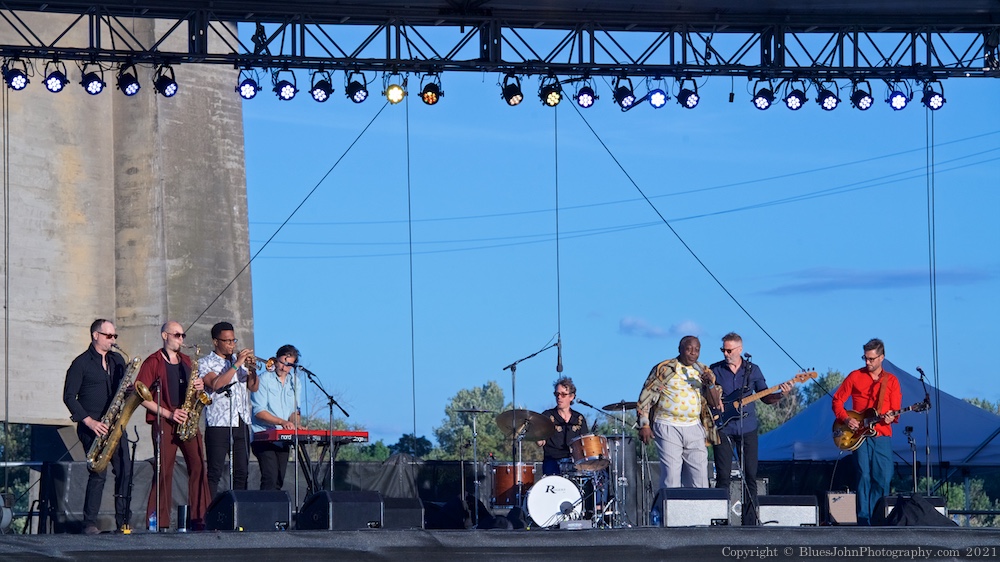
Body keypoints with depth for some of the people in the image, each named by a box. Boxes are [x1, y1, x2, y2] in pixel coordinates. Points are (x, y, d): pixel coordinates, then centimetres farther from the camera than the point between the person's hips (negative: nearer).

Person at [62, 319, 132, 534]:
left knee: (124, 471, -3)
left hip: (114, 425, 6)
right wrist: (89, 421, -14)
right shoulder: (81, 363, -3)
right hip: (92, 427, -6)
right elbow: (69, 397, -6)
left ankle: (123, 520, 3)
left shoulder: (117, 360, 15)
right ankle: (90, 523, -9)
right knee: (99, 472, -14)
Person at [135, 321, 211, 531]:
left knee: (198, 465, -4)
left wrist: (199, 386, 3)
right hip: (164, 423, -5)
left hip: (187, 420, 5)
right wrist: (168, 413, -14)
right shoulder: (153, 363, 0)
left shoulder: (186, 361, 18)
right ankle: (160, 523, -4)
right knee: (164, 471, -6)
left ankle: (199, 518, -3)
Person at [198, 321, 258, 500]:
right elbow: (215, 384, -15)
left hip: (241, 425, 6)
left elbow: (254, 387, 12)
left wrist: (252, 369, -5)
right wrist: (236, 365, -16)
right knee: (215, 473, -8)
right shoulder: (206, 363, 2)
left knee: (242, 472, 5)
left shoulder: (240, 360, 18)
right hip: (218, 425, -5)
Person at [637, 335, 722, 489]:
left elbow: (715, 403, 11)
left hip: (694, 429, 4)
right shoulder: (664, 369, -1)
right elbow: (646, 397, -1)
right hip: (668, 428, -4)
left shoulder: (703, 372, 12)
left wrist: (711, 384, -8)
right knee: (671, 476, -9)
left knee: (700, 476, 2)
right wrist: (644, 425, -8)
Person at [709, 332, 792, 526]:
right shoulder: (715, 370, 4)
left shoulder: (752, 370, 7)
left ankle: (749, 522, 5)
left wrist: (780, 394, -10)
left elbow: (765, 397, 8)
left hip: (748, 429, 2)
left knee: (751, 477, 0)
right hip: (723, 428, -2)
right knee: (723, 477, -5)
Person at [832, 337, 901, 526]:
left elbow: (896, 410, 8)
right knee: (864, 477, -8)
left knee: (883, 478, -5)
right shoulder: (855, 376, 7)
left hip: (882, 436, 2)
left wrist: (891, 417, -15)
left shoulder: (891, 380, 11)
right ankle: (864, 521, -8)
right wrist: (845, 418, -7)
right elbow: (837, 400, 9)